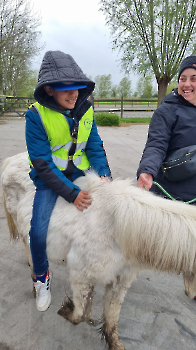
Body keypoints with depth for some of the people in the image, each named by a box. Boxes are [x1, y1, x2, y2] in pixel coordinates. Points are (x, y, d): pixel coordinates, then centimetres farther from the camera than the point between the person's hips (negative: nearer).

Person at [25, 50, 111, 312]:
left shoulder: (86, 110, -3)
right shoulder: (37, 115, -16)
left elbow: (95, 148, 2)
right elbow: (43, 163, -20)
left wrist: (103, 173, -18)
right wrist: (71, 193, -29)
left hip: (80, 173, 4)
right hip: (50, 177, -3)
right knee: (38, 230, -16)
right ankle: (42, 278, 18)